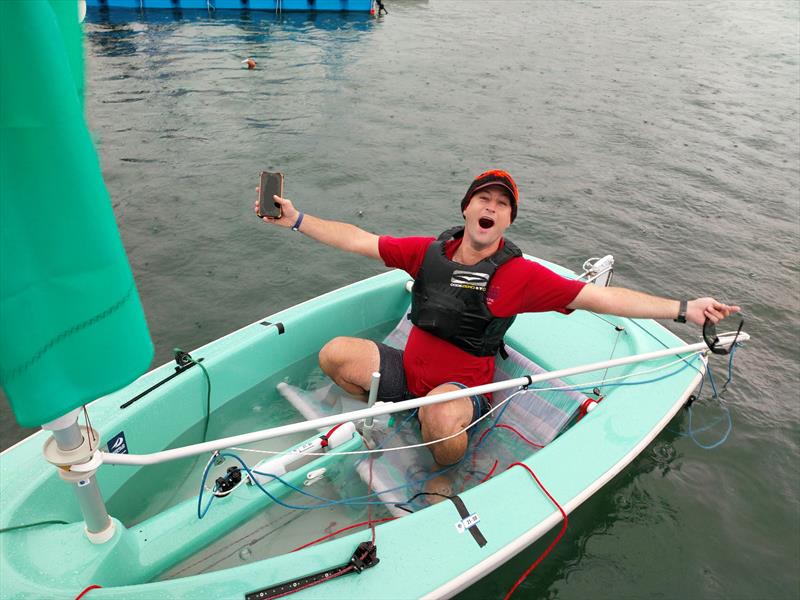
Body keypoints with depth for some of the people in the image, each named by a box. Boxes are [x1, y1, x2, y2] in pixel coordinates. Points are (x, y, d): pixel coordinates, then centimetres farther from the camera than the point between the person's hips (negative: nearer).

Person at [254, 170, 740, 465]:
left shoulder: (521, 274, -13)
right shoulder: (430, 252, -3)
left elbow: (600, 298, -15)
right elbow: (359, 240, 1)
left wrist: (682, 309, -20)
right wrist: (296, 219, -2)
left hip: (462, 389, -4)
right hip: (408, 370, 4)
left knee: (441, 416, -38)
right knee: (334, 354, -11)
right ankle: (384, 410, 19)